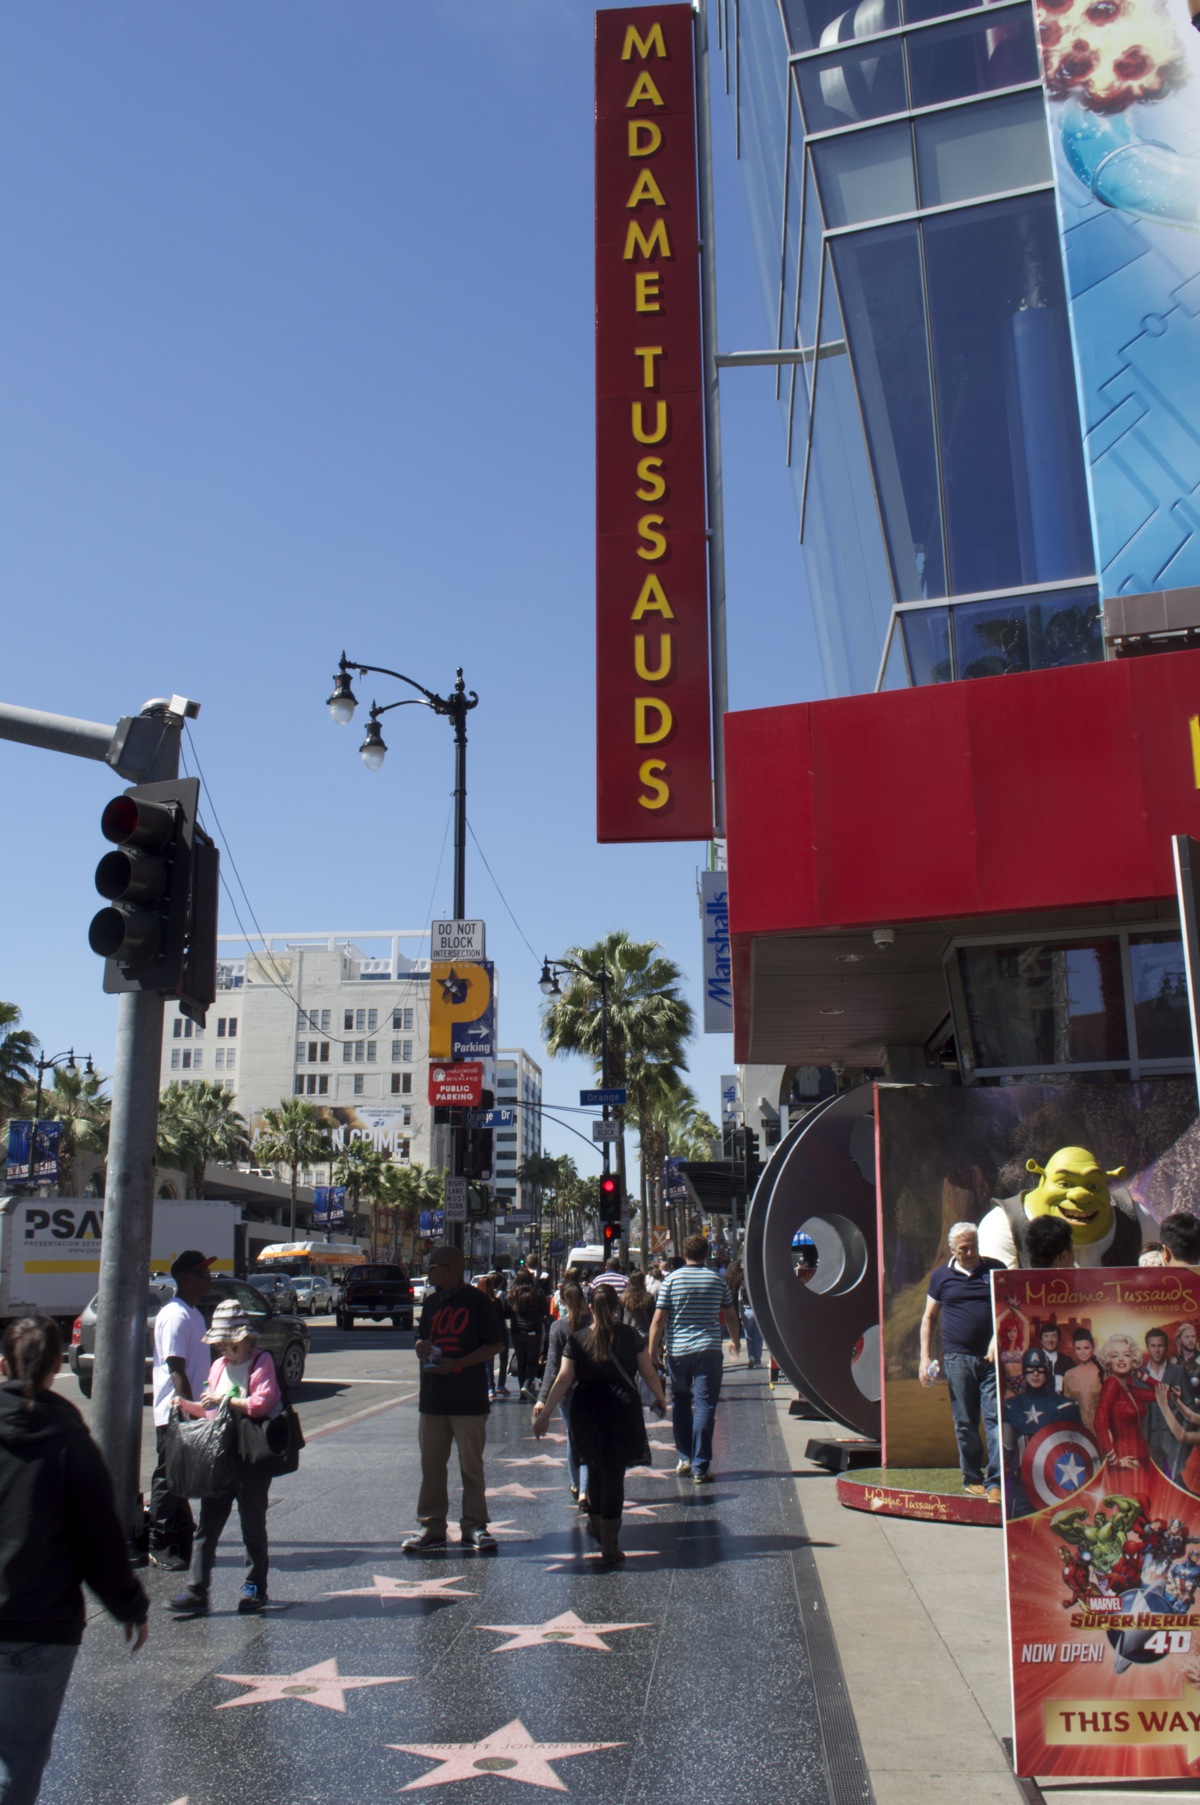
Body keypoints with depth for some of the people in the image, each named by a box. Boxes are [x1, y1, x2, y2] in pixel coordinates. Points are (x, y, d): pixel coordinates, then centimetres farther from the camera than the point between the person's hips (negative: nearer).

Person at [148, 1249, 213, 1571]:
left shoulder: (192, 1314, 14)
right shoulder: (175, 1316, -18)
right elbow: (175, 1368, -22)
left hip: (188, 1412, 10)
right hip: (174, 1412, -10)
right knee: (168, 1478, -1)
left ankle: (183, 1541, 23)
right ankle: (159, 1547, 7)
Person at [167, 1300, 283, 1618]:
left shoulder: (262, 1362, -6)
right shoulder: (219, 1365, 15)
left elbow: (262, 1403, -19)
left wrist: (224, 1400, -17)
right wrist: (189, 1407, 5)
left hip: (252, 1457, -6)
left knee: (252, 1524, 5)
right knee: (207, 1523, 3)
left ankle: (255, 1589, 18)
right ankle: (196, 1592, 6)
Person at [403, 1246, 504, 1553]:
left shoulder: (477, 1301, -7)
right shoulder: (431, 1303, 13)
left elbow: (496, 1344, -9)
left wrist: (457, 1363, -18)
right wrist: (421, 1347, -1)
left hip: (469, 1400, -6)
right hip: (432, 1398, 6)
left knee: (472, 1465, 3)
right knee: (431, 1465, 8)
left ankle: (474, 1526, 13)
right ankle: (432, 1526, 16)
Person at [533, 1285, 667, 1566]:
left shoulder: (577, 1339, 1)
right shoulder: (629, 1335, 0)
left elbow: (563, 1380, -5)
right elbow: (649, 1374, 4)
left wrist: (544, 1411, -2)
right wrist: (661, 1398, 21)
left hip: (586, 1411, 2)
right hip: (622, 1408, -2)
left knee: (596, 1468, 21)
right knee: (614, 1473, 1)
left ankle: (596, 1523, 38)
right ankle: (609, 1545, -2)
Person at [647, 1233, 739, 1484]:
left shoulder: (671, 1280, -1)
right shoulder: (717, 1281, 4)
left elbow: (659, 1319, -4)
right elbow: (730, 1316, 15)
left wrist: (652, 1353, 2)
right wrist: (736, 1341, 32)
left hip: (677, 1351, 0)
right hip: (709, 1350, 0)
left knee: (680, 1402, 18)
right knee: (704, 1406, 0)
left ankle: (684, 1457, 22)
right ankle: (700, 1468, -3)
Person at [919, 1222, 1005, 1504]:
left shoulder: (995, 1269, 7)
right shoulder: (940, 1275, 7)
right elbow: (929, 1317, 12)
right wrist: (925, 1357, 5)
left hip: (992, 1357, 0)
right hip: (957, 1357, 1)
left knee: (995, 1418, -6)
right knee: (964, 1423, 5)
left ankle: (995, 1481, -2)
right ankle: (972, 1478, 18)